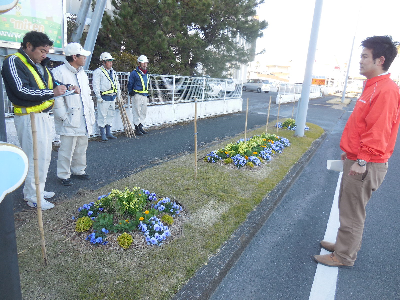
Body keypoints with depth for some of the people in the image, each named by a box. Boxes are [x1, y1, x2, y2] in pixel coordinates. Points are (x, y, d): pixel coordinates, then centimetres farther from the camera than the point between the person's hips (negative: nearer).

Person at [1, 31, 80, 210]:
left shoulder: (40, 65, 16)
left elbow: (52, 82, 27)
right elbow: (21, 90, -20)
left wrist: (68, 87, 7)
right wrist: (52, 92, -18)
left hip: (44, 116, 9)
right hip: (29, 117, -9)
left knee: (44, 155, 15)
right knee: (35, 157, -5)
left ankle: (37, 189, 29)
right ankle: (33, 197, 8)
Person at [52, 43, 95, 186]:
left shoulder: (82, 73, 16)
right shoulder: (59, 72, -11)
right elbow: (56, 98, -15)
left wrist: (92, 115, 15)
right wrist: (64, 117, -16)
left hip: (84, 120, 8)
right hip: (70, 121, -8)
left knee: (81, 148, 16)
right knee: (66, 150, 0)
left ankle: (78, 171, 31)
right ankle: (63, 175, 15)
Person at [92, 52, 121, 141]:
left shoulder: (113, 72, 18)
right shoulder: (98, 72, -5)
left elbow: (117, 84, 23)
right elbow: (96, 85, -9)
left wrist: (119, 95, 17)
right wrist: (98, 97, -15)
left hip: (112, 97, 7)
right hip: (103, 97, -7)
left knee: (111, 115, 11)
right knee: (102, 115, -4)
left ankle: (108, 133, 21)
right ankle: (103, 134, 4)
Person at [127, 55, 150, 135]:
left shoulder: (146, 73, 16)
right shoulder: (134, 73, -6)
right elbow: (130, 84, -3)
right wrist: (131, 92, -12)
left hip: (145, 95, 7)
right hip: (137, 95, -7)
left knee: (144, 112, 10)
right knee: (137, 112, -4)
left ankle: (140, 126, 22)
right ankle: (137, 128, 2)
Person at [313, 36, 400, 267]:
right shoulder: (373, 87, 13)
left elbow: (378, 131, -24)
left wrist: (362, 161, -23)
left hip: (366, 165, -10)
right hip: (356, 159, 10)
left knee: (352, 212, 3)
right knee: (348, 207, 21)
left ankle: (344, 257, 19)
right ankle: (347, 244, 37)